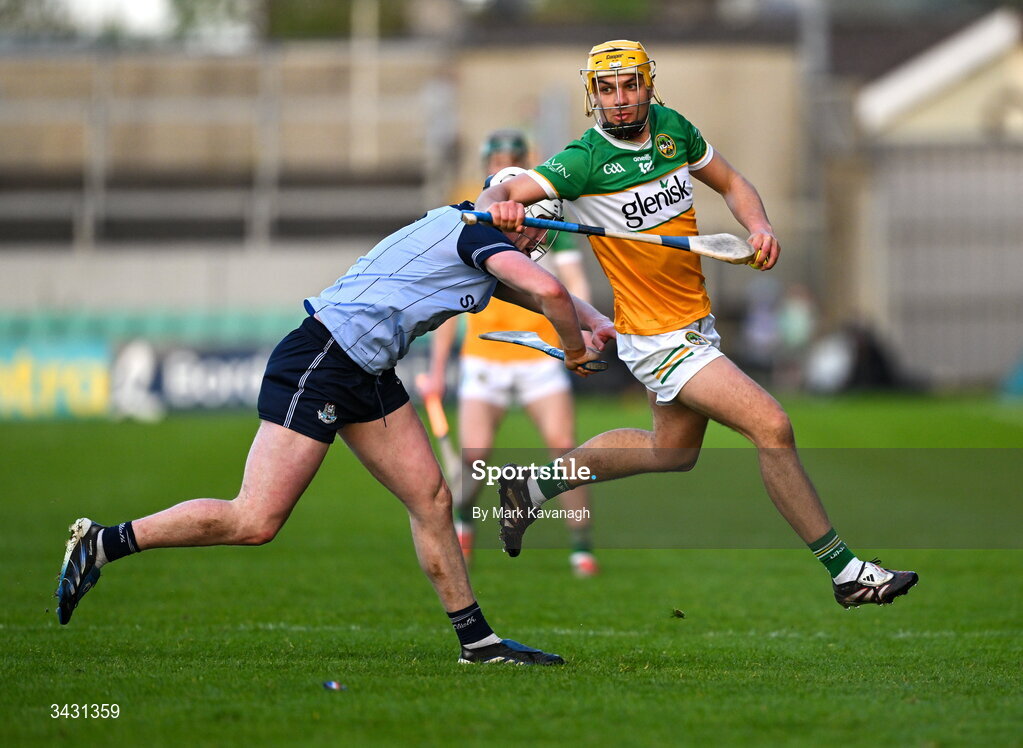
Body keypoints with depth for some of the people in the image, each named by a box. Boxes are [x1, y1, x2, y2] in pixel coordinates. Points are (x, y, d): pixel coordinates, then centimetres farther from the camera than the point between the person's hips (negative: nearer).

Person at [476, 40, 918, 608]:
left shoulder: (673, 129, -1)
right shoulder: (586, 160, -18)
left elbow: (732, 183, 12)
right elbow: (499, 194, -23)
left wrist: (759, 226, -8)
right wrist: (502, 205, -47)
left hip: (695, 321, 8)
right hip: (661, 339, -8)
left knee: (673, 450, 27)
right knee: (772, 428, -16)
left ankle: (536, 486, 37)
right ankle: (846, 572, -7)